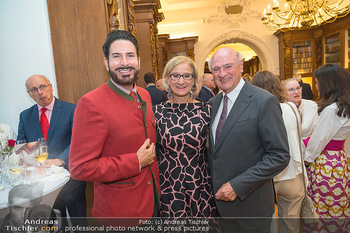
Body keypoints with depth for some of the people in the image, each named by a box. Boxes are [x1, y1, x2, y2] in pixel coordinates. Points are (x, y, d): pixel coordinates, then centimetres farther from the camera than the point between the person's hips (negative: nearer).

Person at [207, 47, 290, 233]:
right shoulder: (213, 103, 4)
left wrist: (237, 186, -19)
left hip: (249, 203, -5)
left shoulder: (265, 102, -16)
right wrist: (213, 186, 3)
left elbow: (280, 156, -17)